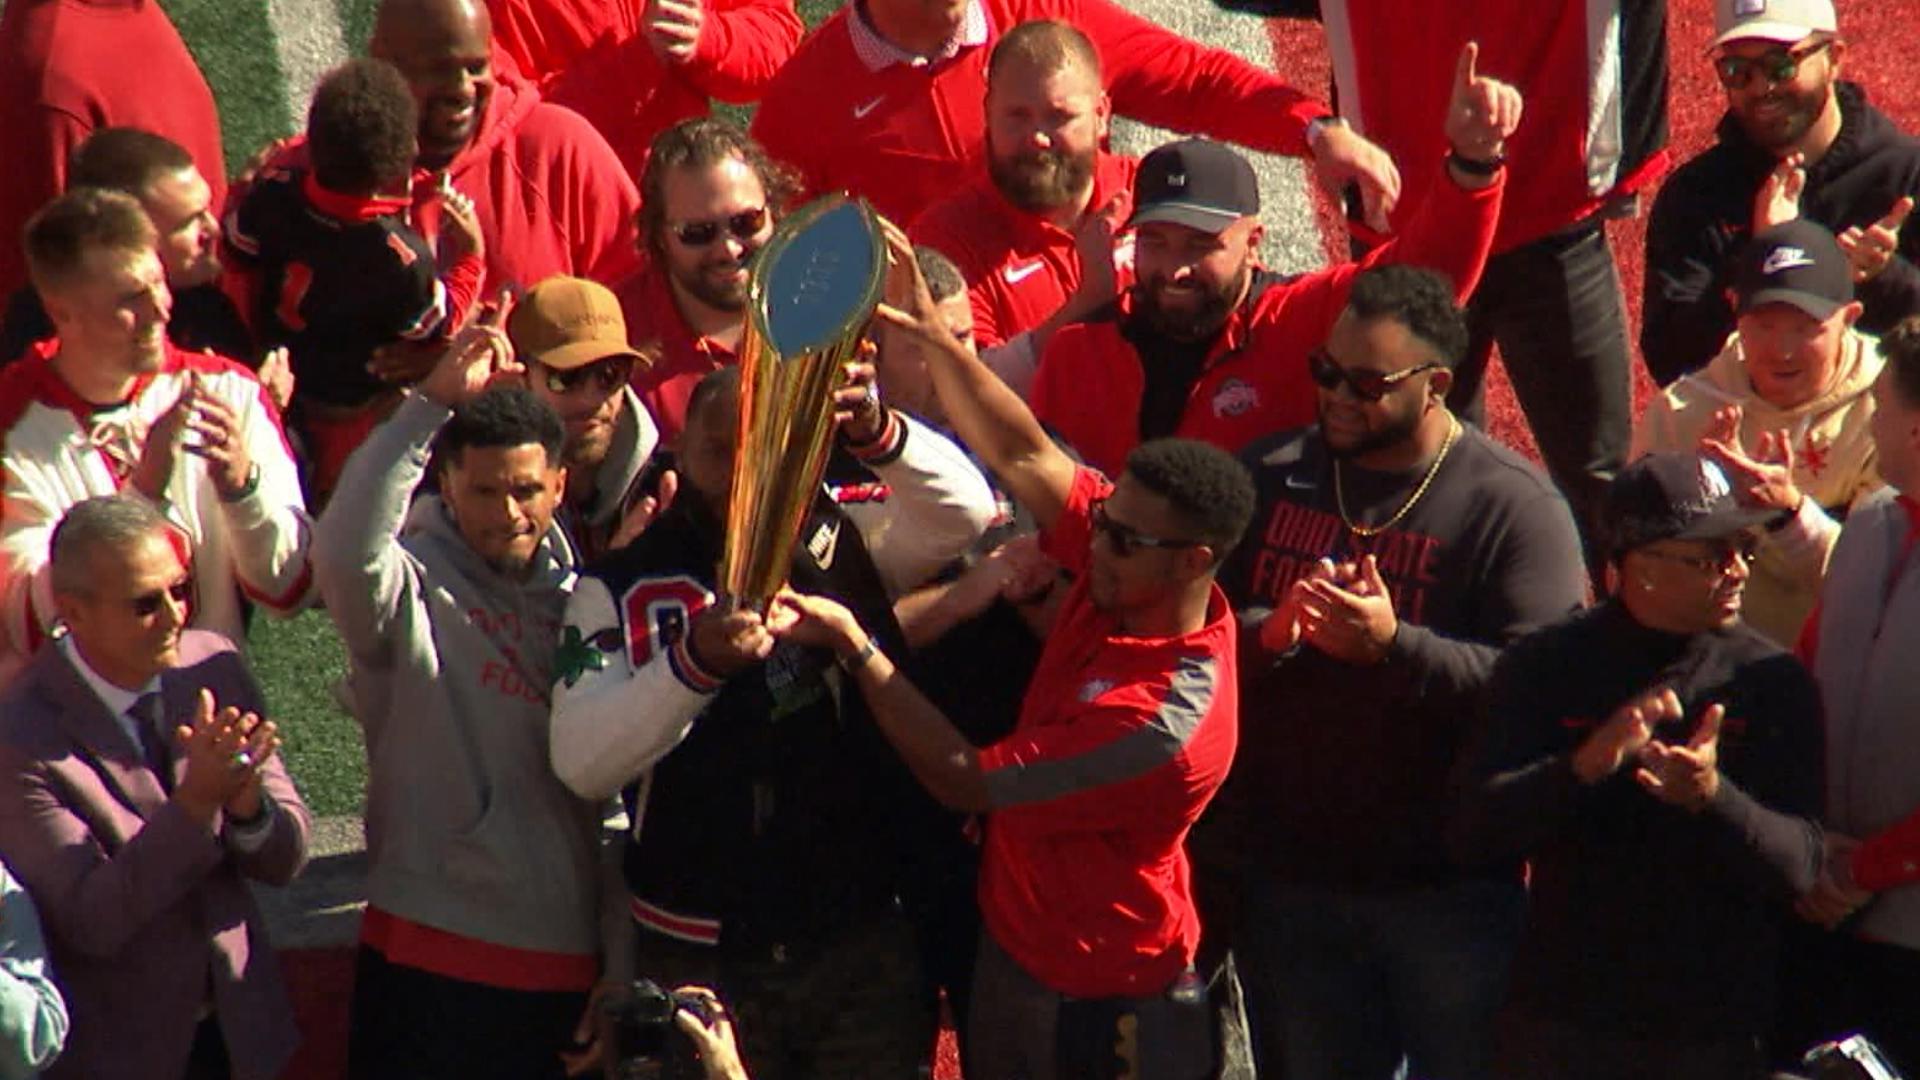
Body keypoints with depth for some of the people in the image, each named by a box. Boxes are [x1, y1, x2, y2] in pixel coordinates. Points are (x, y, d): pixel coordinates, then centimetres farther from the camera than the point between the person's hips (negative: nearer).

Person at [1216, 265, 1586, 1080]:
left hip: (1450, 889, -4)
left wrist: (1394, 645, -31)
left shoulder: (1513, 505, -10)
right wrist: (1268, 633, -17)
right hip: (1285, 881, 5)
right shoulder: (1268, 478, 7)